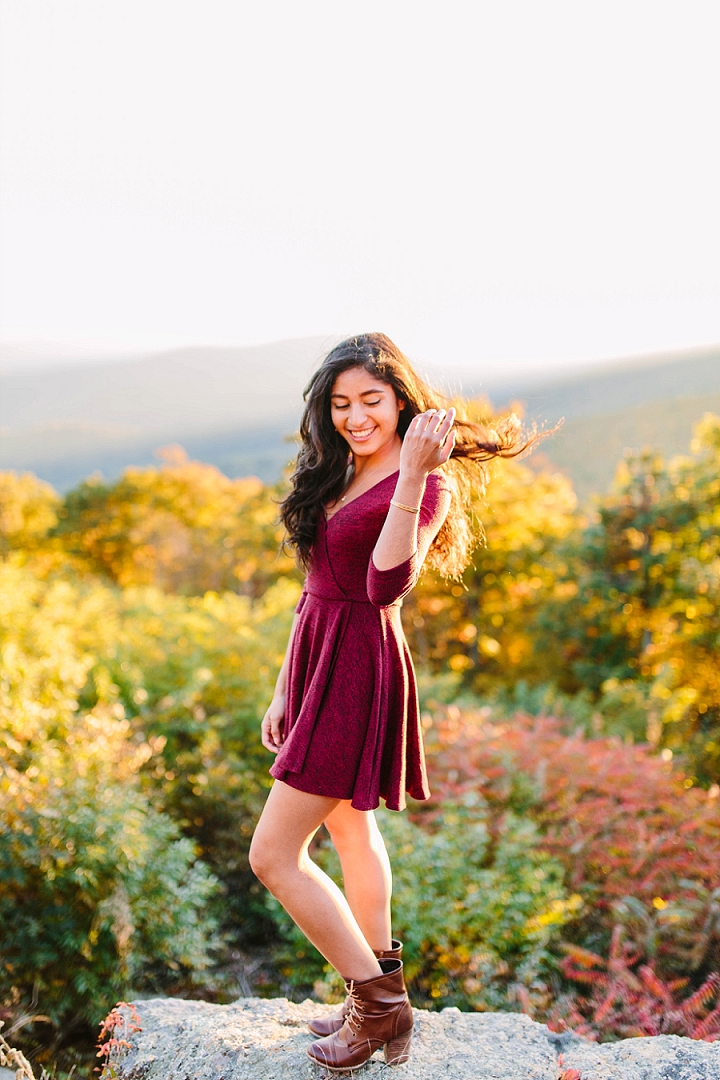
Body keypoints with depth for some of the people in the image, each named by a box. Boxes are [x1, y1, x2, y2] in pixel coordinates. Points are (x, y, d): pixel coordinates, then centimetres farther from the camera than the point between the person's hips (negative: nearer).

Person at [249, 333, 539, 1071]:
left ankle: (378, 1003, 11)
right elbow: (317, 589, 13)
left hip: (360, 673, -9)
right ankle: (381, 993, 38)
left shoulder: (428, 485, -13)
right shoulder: (335, 476, 10)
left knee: (273, 856, -5)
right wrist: (284, 690, 14)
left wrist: (413, 477, -34)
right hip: (317, 659, 9)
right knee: (350, 830, 20)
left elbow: (385, 586, -29)